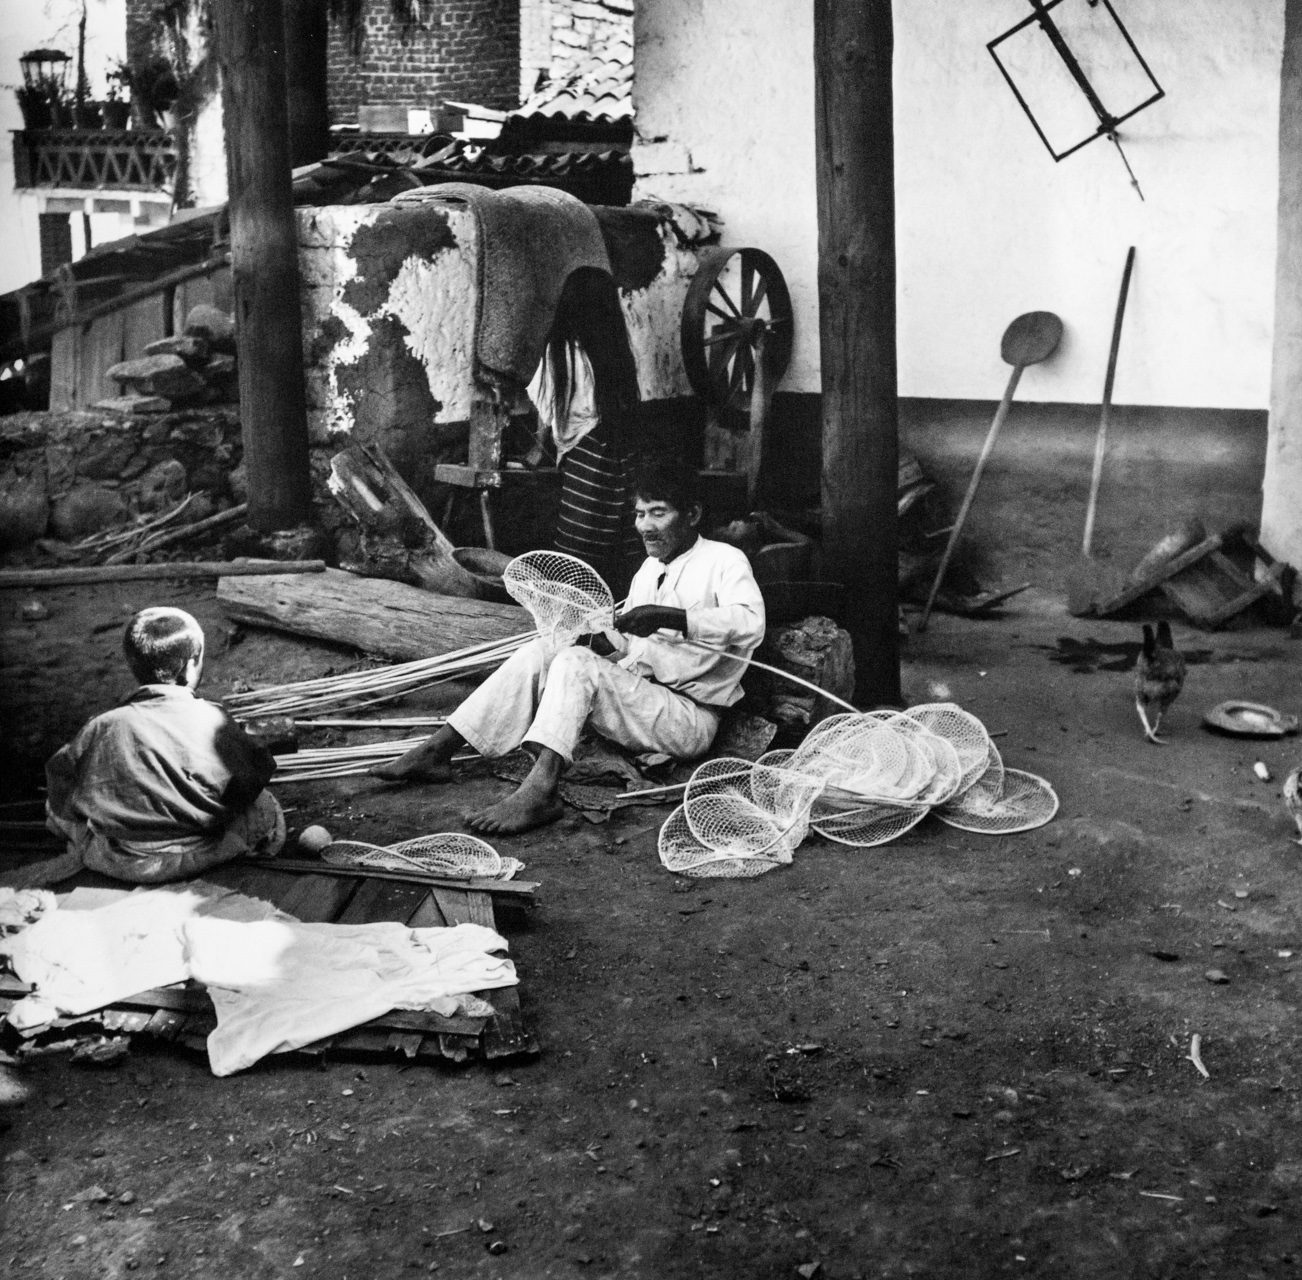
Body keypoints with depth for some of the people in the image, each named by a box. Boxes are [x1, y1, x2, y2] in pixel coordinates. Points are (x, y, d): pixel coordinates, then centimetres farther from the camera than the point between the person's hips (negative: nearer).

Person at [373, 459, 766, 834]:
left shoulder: (725, 561, -7)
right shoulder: (650, 568, 18)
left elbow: (750, 624, -27)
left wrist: (668, 617, -35)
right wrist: (600, 641, -2)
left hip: (689, 719, -7)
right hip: (641, 699, 7)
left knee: (576, 663, -27)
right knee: (539, 653, -10)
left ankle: (539, 791, -43)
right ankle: (436, 752, -14)